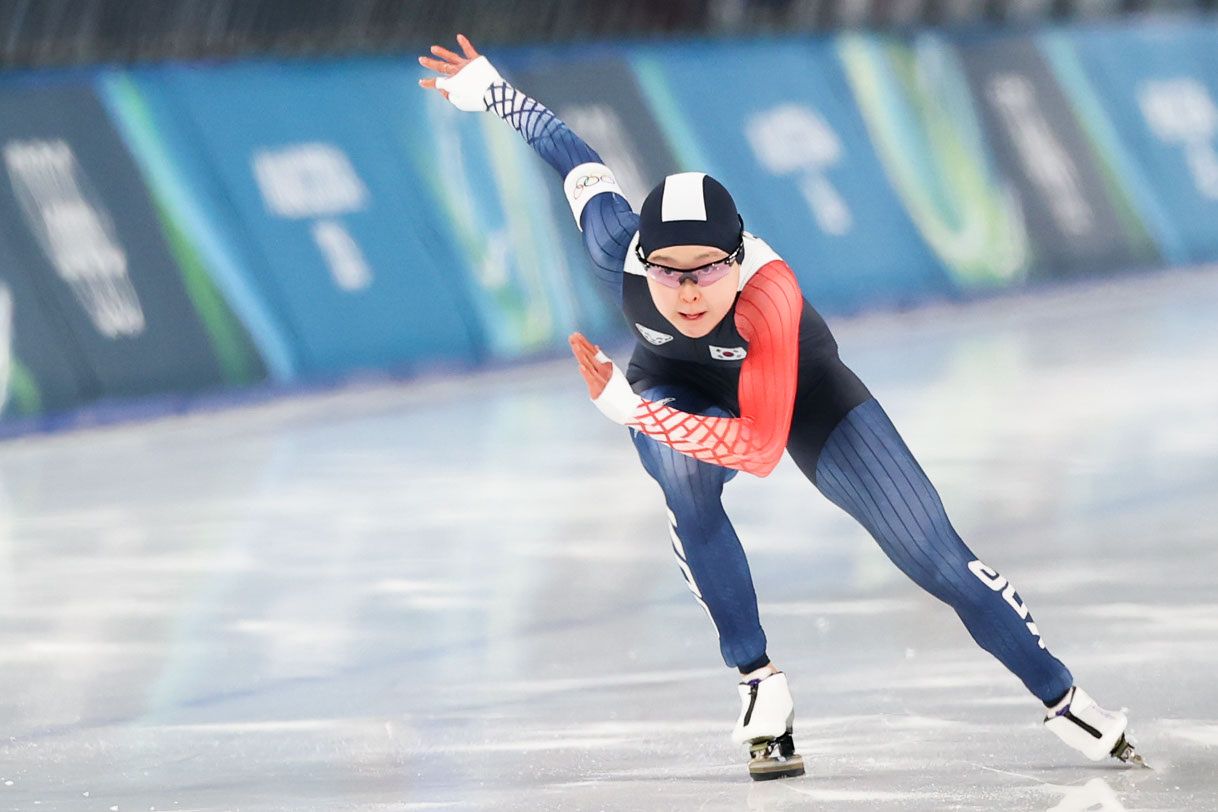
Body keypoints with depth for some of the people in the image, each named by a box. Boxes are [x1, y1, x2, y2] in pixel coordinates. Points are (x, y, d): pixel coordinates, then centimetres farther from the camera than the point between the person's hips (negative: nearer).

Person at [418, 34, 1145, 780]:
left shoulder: (767, 291, -46)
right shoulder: (620, 254, -36)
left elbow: (760, 447, -47)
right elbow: (583, 166, -15)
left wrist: (625, 407, -52)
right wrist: (488, 88, -3)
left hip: (799, 387, -2)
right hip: (677, 382, 2)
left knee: (932, 552, -7)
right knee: (685, 482, -34)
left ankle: (1064, 702, 8)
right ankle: (761, 686, -19)